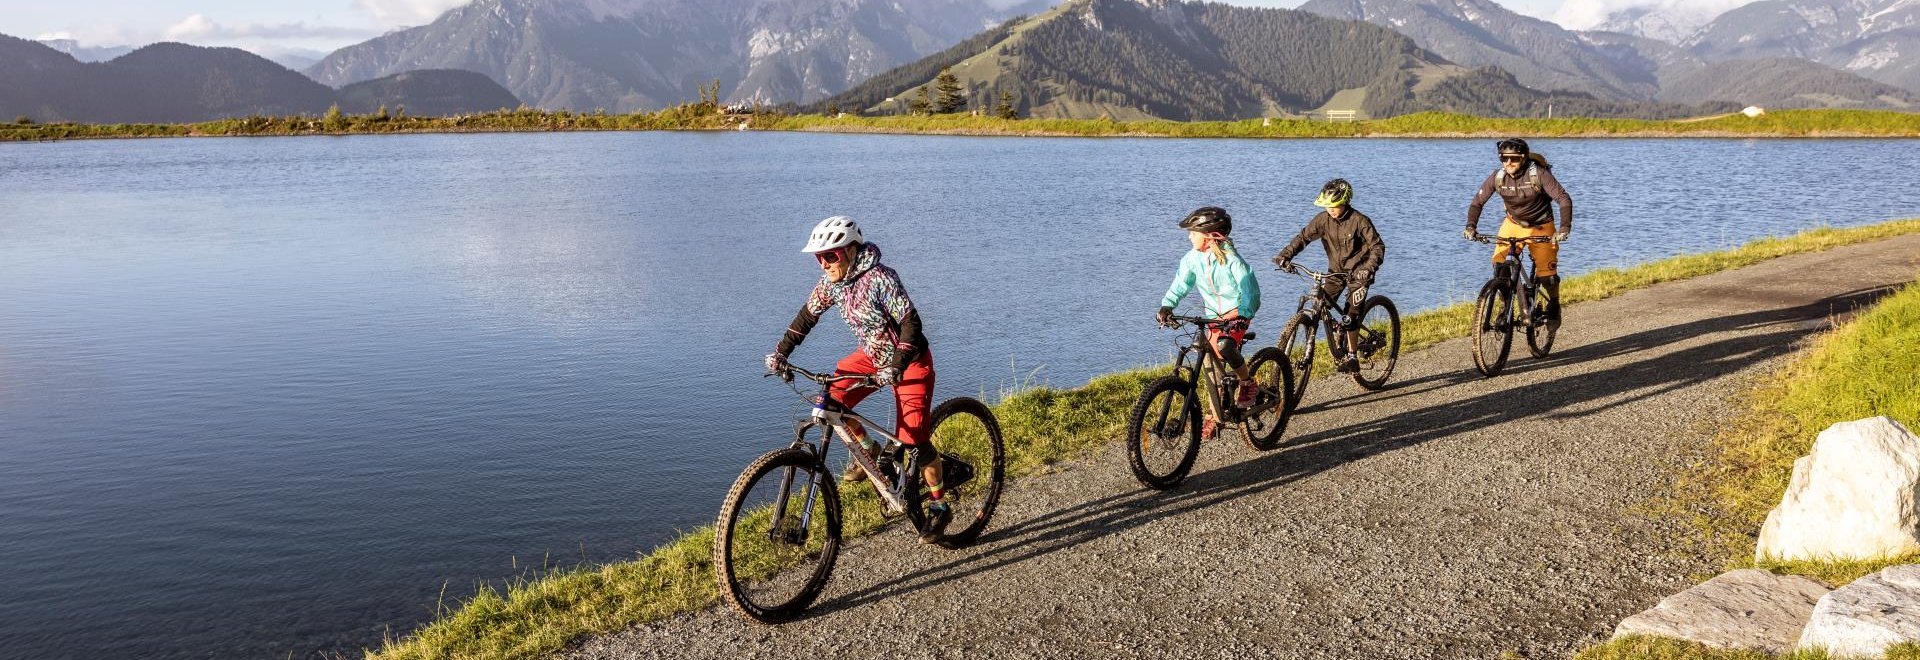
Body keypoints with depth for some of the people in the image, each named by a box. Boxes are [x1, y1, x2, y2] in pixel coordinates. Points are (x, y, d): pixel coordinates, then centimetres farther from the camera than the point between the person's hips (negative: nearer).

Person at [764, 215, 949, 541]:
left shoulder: (879, 278, -29)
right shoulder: (832, 279, -7)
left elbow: (911, 322, -32)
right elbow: (809, 313, 5)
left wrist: (896, 366, -42)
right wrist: (781, 350, -4)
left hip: (909, 360, -7)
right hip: (872, 354, 7)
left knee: (912, 438, -11)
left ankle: (939, 506, 7)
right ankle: (866, 449, 20)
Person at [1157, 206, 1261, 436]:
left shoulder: (1232, 260, -22)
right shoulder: (1193, 258, -6)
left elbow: (1250, 291, -24)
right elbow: (1181, 283, -4)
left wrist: (1241, 312, -39)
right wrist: (1167, 305, -21)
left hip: (1238, 314, -6)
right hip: (1215, 316, 6)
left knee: (1224, 347, -32)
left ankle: (1249, 384, -6)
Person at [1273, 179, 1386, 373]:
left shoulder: (1359, 221, -18)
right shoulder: (1323, 219, -7)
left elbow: (1377, 247, -18)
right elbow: (1304, 237, -7)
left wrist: (1369, 268, -35)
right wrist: (1285, 255, -23)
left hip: (1358, 272, -5)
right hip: (1336, 270, 5)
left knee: (1350, 314, -13)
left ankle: (1352, 357, -1)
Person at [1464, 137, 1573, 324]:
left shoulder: (1539, 174, -24)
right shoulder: (1497, 177, -15)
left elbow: (1564, 200, -25)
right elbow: (1477, 202, -9)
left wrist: (1564, 228, -37)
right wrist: (1471, 227, -25)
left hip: (1540, 226, -3)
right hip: (1513, 223, 3)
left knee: (1547, 274, -7)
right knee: (1499, 262, -19)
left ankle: (1554, 305, 24)